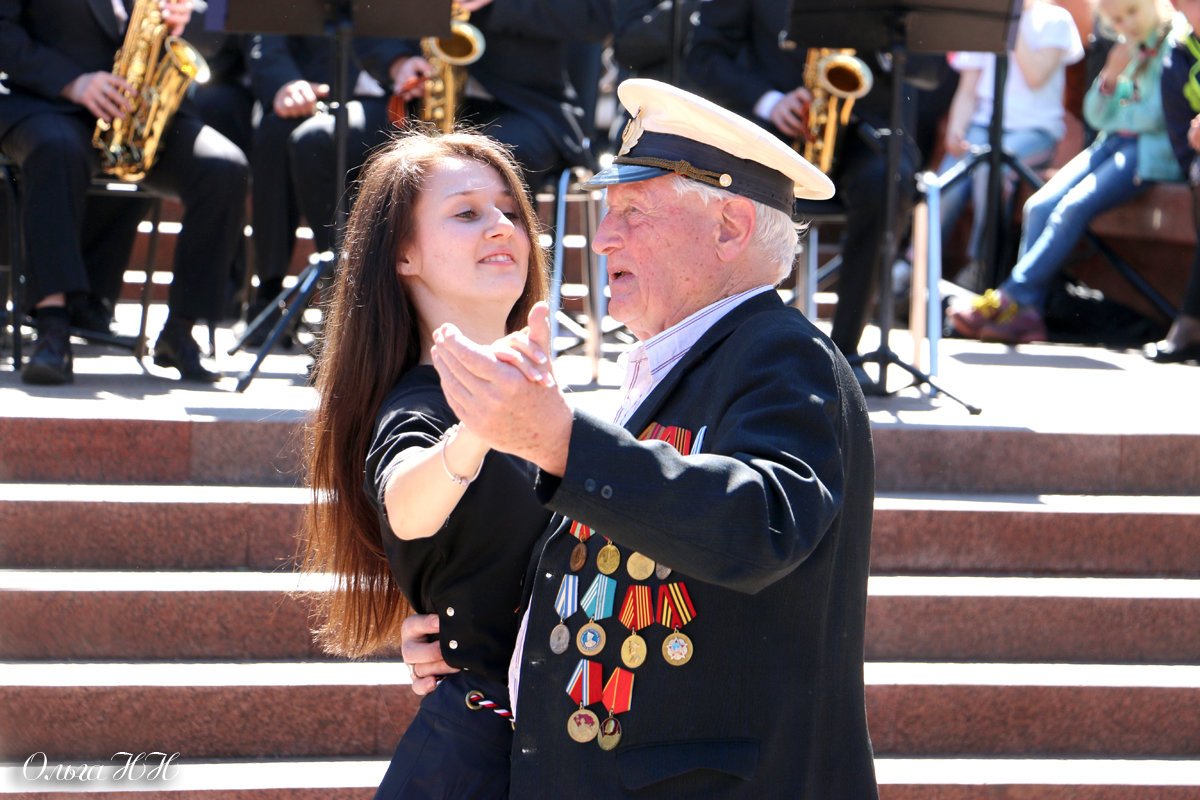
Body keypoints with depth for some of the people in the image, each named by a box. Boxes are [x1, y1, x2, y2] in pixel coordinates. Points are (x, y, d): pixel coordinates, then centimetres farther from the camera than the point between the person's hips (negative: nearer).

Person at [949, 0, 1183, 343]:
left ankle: (1011, 297, -24)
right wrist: (1109, 78, -4)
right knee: (1040, 204, -14)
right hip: (1113, 143, 8)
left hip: (1154, 151, -8)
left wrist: (1114, 115, 2)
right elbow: (1096, 115, 15)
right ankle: (1028, 313, -20)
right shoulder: (1128, 48, 19)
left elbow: (1158, 115, -13)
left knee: (1074, 206, -26)